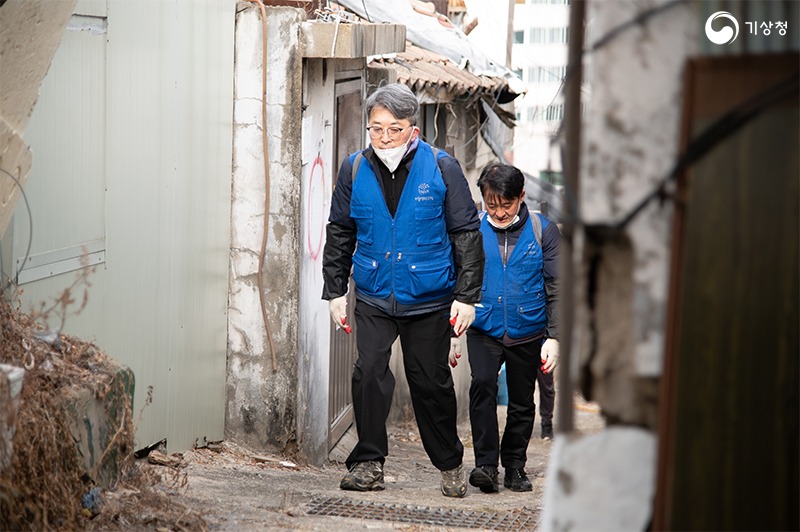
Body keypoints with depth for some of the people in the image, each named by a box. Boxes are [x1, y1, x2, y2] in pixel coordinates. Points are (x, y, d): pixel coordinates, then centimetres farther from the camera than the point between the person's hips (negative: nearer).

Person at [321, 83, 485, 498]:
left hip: (429, 299, -2)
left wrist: (467, 296, -5)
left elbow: (467, 234, -2)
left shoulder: (442, 168, -7)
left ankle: (450, 464, 24)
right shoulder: (355, 169, 0)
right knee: (369, 373, -11)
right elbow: (339, 234, 11)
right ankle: (368, 463, 1)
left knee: (431, 382, 7)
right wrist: (335, 291, 8)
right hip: (373, 297, 2)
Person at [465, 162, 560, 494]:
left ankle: (514, 466, 27)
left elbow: (556, 289, 0)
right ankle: (486, 464, -20)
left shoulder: (543, 230, -3)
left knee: (522, 403, 9)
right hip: (484, 331, -1)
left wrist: (553, 337, -6)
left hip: (527, 334, 1)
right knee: (482, 384, -23)